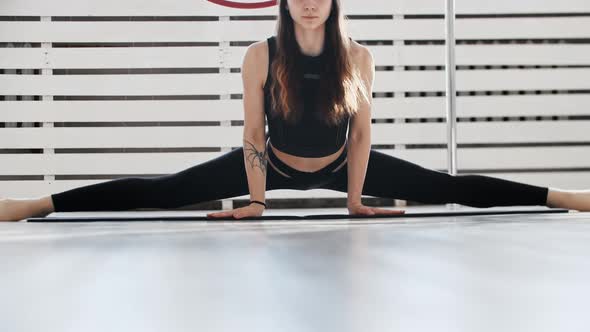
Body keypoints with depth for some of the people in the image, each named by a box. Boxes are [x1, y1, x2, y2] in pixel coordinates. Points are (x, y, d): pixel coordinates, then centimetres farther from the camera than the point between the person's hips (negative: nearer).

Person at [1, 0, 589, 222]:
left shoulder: (358, 57, -17)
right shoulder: (262, 55, -20)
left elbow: (361, 131, -10)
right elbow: (253, 132, -14)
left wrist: (355, 197, -8)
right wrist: (255, 201, -12)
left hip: (340, 165, 1)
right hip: (275, 164, -1)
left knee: (447, 186, -3)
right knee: (166, 190, -10)